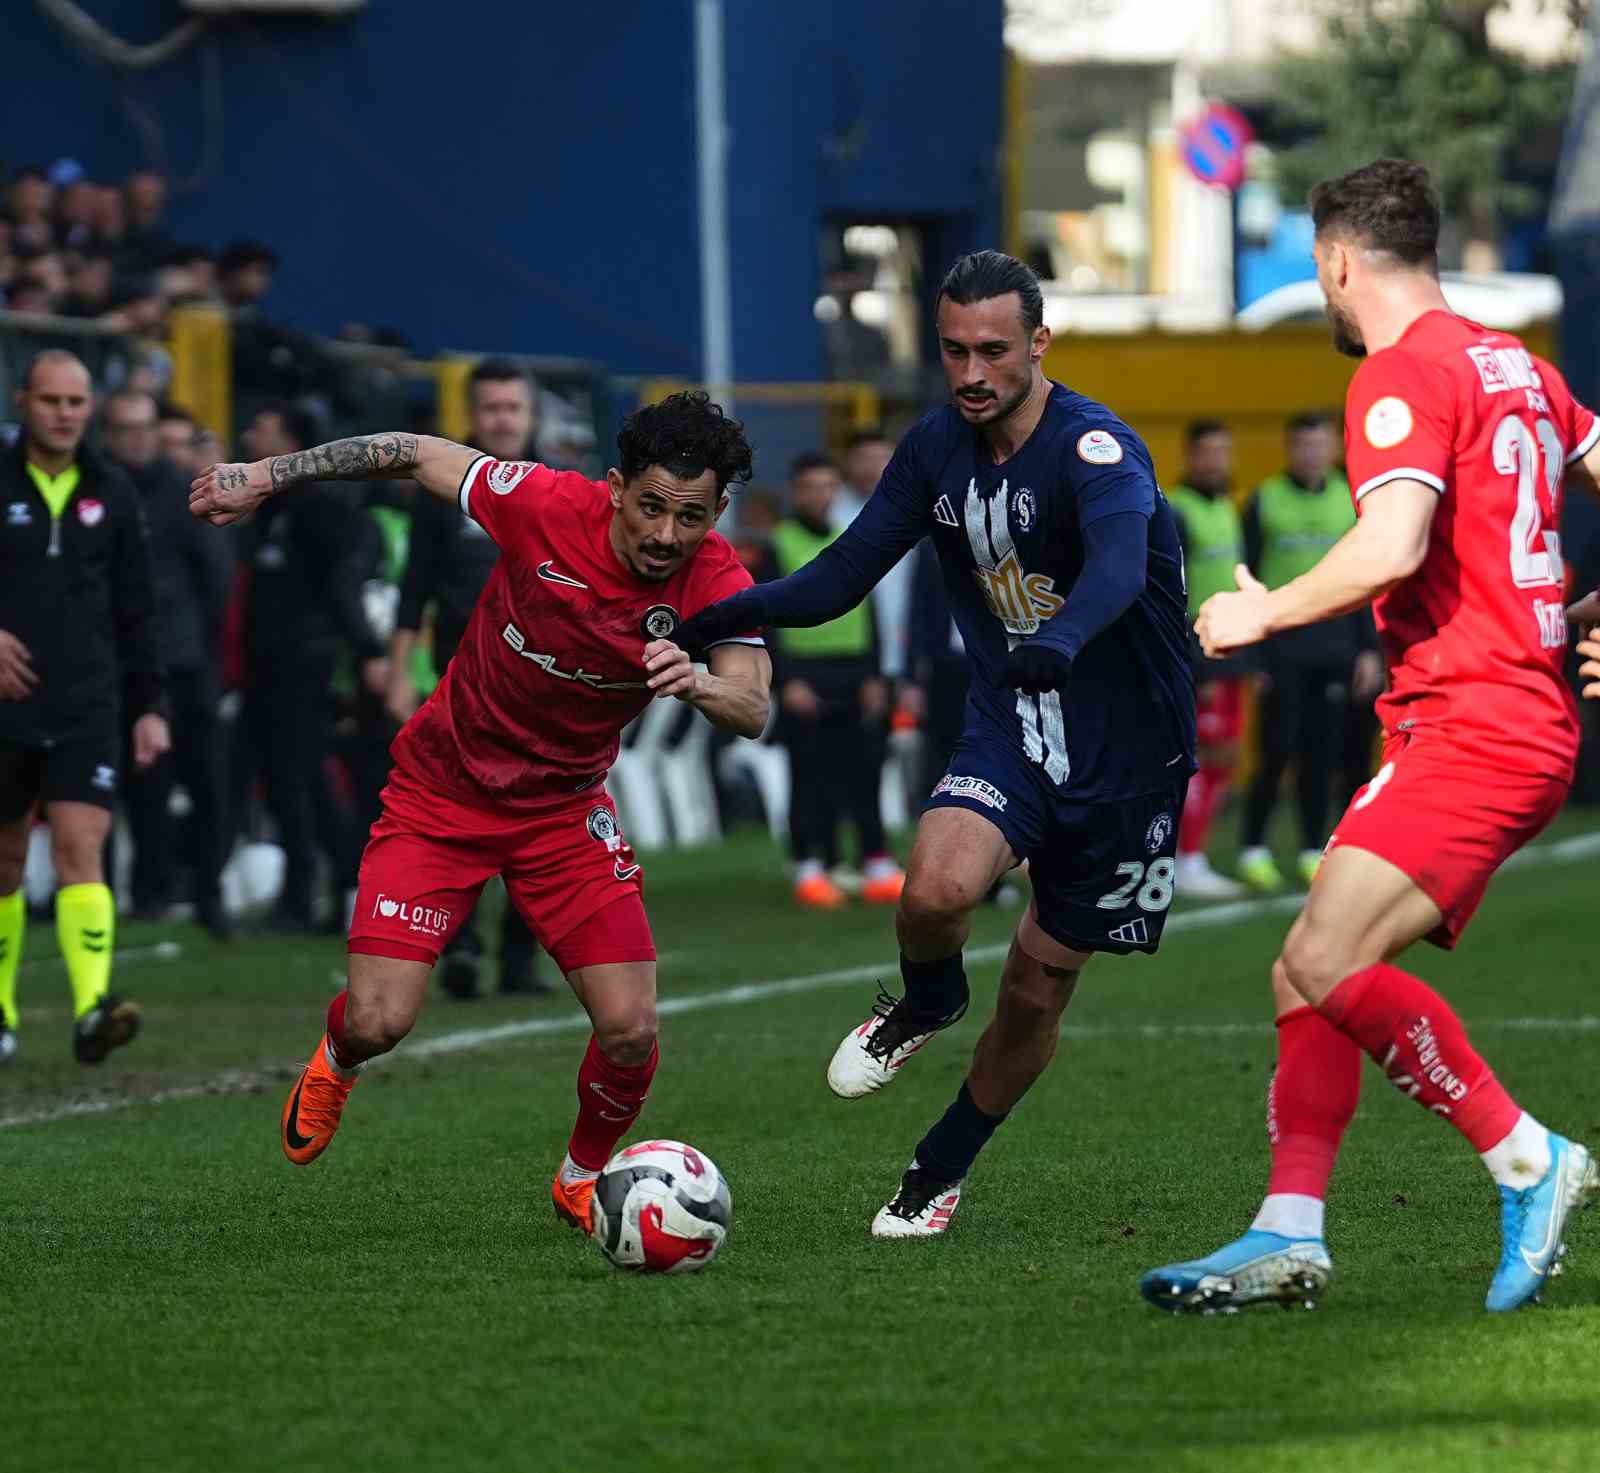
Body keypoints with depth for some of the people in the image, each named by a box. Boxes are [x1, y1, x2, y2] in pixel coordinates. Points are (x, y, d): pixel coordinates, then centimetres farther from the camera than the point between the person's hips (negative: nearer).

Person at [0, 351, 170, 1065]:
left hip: (87, 709, 0)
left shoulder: (111, 493, 7)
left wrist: (149, 704, 9)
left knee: (80, 847, -15)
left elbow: (136, 610, 13)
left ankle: (92, 1010, -27)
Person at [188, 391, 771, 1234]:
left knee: (630, 1031, -11)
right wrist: (263, 479, -6)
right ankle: (336, 1065, 28)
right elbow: (416, 456, -8)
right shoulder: (548, 507, -23)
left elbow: (753, 711, -30)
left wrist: (701, 684, -52)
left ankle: (583, 1179, 23)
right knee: (380, 1022, -13)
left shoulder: (714, 581, -18)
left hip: (565, 808, 2)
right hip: (442, 790, -2)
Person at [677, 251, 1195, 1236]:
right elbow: (842, 578, 2)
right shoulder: (939, 451, -2)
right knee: (935, 890, -27)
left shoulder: (1096, 448, -22)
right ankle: (926, 1006, 8)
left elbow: (1120, 567, -43)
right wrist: (740, 610, -16)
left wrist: (1060, 643, -63)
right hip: (1010, 734, 3)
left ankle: (942, 1172, 29)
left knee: (1039, 989, 5)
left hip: (1127, 750, -3)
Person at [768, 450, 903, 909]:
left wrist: (873, 676, 8)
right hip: (804, 675, -5)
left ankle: (878, 869, 6)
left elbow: (867, 613, 16)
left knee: (863, 771, 3)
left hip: (853, 675, 5)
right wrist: (787, 681, -15)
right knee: (810, 776, -2)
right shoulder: (780, 546, -2)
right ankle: (809, 869, 3)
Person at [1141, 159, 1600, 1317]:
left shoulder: (1403, 372, -11)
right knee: (1307, 972, 7)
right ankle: (1289, 1236, 3)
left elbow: (1393, 546, -23)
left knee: (1327, 962, -19)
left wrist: (1266, 611, -10)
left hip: (1473, 728, -10)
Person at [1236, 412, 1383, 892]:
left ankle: (1312, 852, 12)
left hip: (1333, 649, 3)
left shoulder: (1350, 502, 8)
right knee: (1277, 750, -6)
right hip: (1281, 649, -3)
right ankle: (1253, 849, 4)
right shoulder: (1264, 502, -1)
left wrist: (1370, 649, 5)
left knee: (1322, 753, 3)